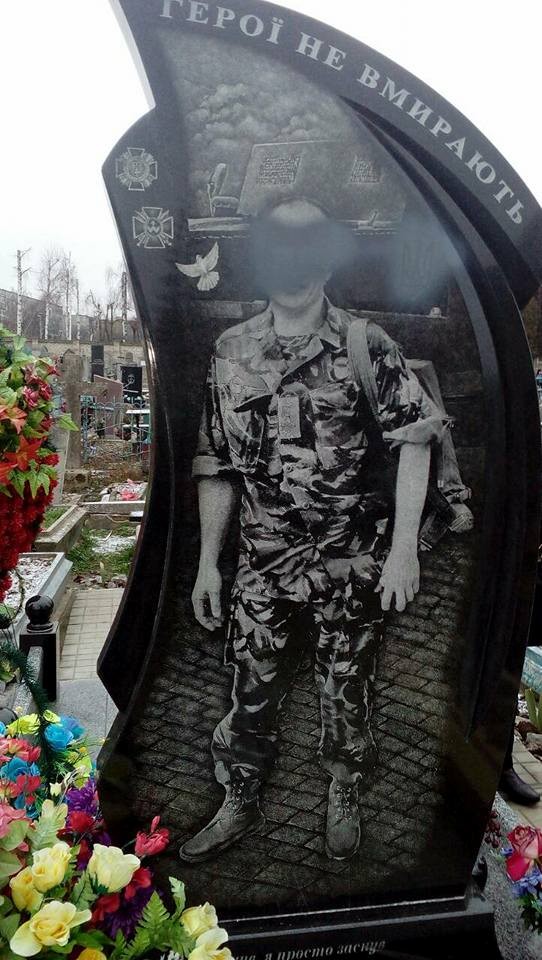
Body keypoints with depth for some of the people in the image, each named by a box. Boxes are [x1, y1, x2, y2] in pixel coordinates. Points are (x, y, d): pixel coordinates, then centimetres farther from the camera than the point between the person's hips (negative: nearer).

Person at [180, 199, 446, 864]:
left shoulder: (366, 348, -5)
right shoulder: (232, 352, 4)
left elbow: (415, 442, -7)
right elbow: (217, 466, 7)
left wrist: (403, 548, -14)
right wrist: (208, 562, 6)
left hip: (354, 561, -2)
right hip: (263, 562, 2)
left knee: (347, 691, 14)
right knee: (251, 691, 12)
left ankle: (345, 799, 40)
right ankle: (240, 805, 36)